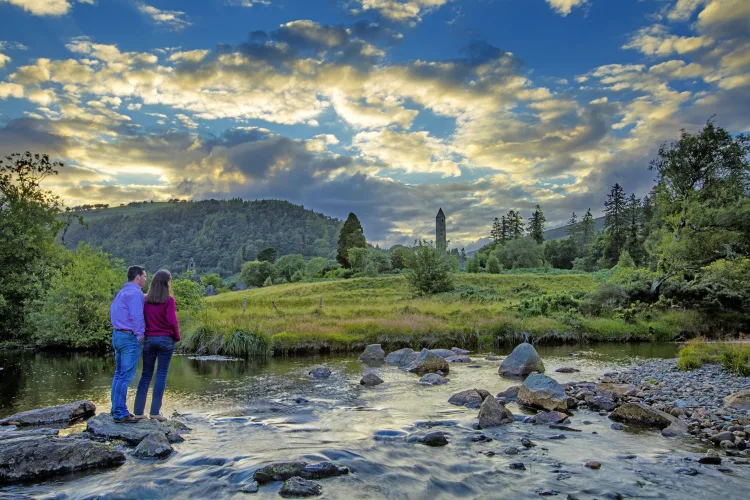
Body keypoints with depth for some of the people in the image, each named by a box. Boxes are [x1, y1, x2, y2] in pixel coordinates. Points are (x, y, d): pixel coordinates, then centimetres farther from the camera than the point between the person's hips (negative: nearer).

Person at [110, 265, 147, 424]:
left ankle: (116, 408, 23)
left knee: (119, 374, 15)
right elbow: (136, 316, -20)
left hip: (117, 335, 10)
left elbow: (113, 311, 22)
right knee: (126, 376, -6)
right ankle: (120, 413, -3)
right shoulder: (135, 293, -14)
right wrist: (140, 335, -11)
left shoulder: (122, 292, 16)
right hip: (130, 338, -10)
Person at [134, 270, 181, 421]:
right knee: (161, 375, 3)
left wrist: (143, 334, 18)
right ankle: (155, 411, 2)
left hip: (148, 339, 4)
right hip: (166, 340, -4)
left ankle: (138, 411, 12)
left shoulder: (145, 299, 2)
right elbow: (172, 321, -13)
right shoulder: (169, 300, -10)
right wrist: (177, 336, 3)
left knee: (145, 375, 12)